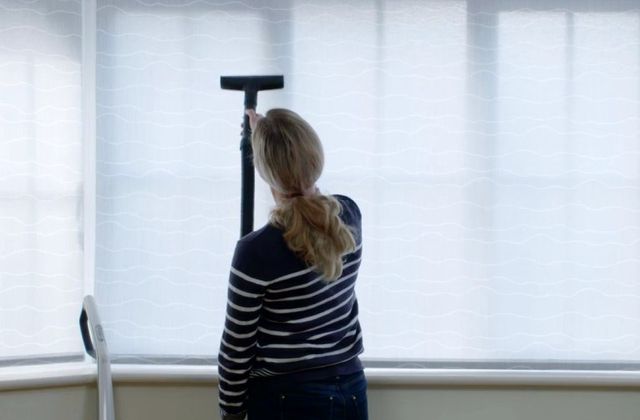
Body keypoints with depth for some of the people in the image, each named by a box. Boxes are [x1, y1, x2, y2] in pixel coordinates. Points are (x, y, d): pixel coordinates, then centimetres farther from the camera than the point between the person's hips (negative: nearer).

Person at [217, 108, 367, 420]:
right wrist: (266, 132, 30)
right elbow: (302, 178, 18)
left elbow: (237, 347, -12)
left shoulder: (257, 252, -22)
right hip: (351, 390, 6)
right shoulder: (349, 216, -6)